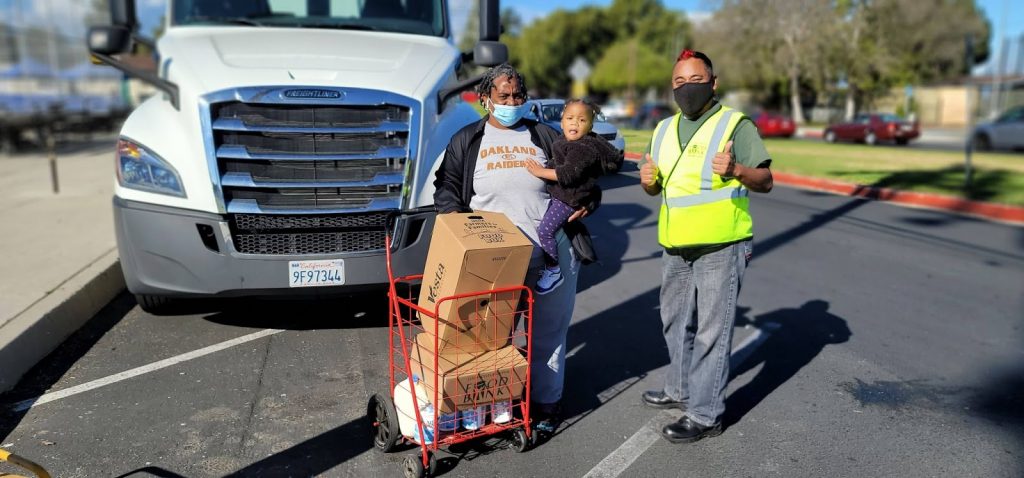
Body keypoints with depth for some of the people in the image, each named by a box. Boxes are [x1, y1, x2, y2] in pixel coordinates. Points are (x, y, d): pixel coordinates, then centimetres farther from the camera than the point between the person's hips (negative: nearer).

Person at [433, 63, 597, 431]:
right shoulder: (466, 140, 12)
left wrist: (587, 202, -3)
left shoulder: (546, 137, 14)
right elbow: (445, 185, 10)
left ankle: (546, 402, 23)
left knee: (548, 331, 8)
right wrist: (454, 213, -9)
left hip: (551, 255, 1)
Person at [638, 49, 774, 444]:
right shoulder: (665, 129, 13)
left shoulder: (735, 124, -6)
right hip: (675, 246, 7)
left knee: (711, 330, -2)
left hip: (720, 246, -7)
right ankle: (681, 390, 37)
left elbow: (765, 182, -10)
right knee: (676, 322, 18)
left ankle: (705, 415, 8)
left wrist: (736, 169, -31)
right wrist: (648, 181, -5)